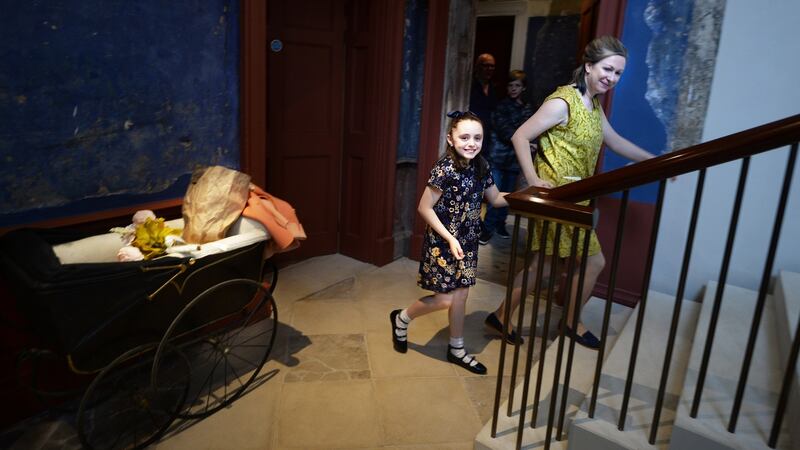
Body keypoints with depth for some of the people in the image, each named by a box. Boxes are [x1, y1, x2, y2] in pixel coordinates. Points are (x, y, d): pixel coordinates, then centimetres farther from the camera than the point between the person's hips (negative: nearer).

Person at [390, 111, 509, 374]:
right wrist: (449, 238, -21)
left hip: (467, 242, 7)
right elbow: (424, 208, -18)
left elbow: (496, 199, 12)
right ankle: (401, 318, 26)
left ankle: (457, 350, 30)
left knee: (461, 295, 14)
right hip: (442, 242, -7)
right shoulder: (445, 169, -21)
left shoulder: (481, 167, 0)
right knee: (444, 299, -1)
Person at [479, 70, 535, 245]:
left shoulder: (528, 109, 9)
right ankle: (488, 228, 3)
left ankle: (500, 224, 26)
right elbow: (504, 130, -14)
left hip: (515, 158, 4)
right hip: (499, 156, -4)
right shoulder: (502, 106, -3)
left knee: (508, 193, 11)